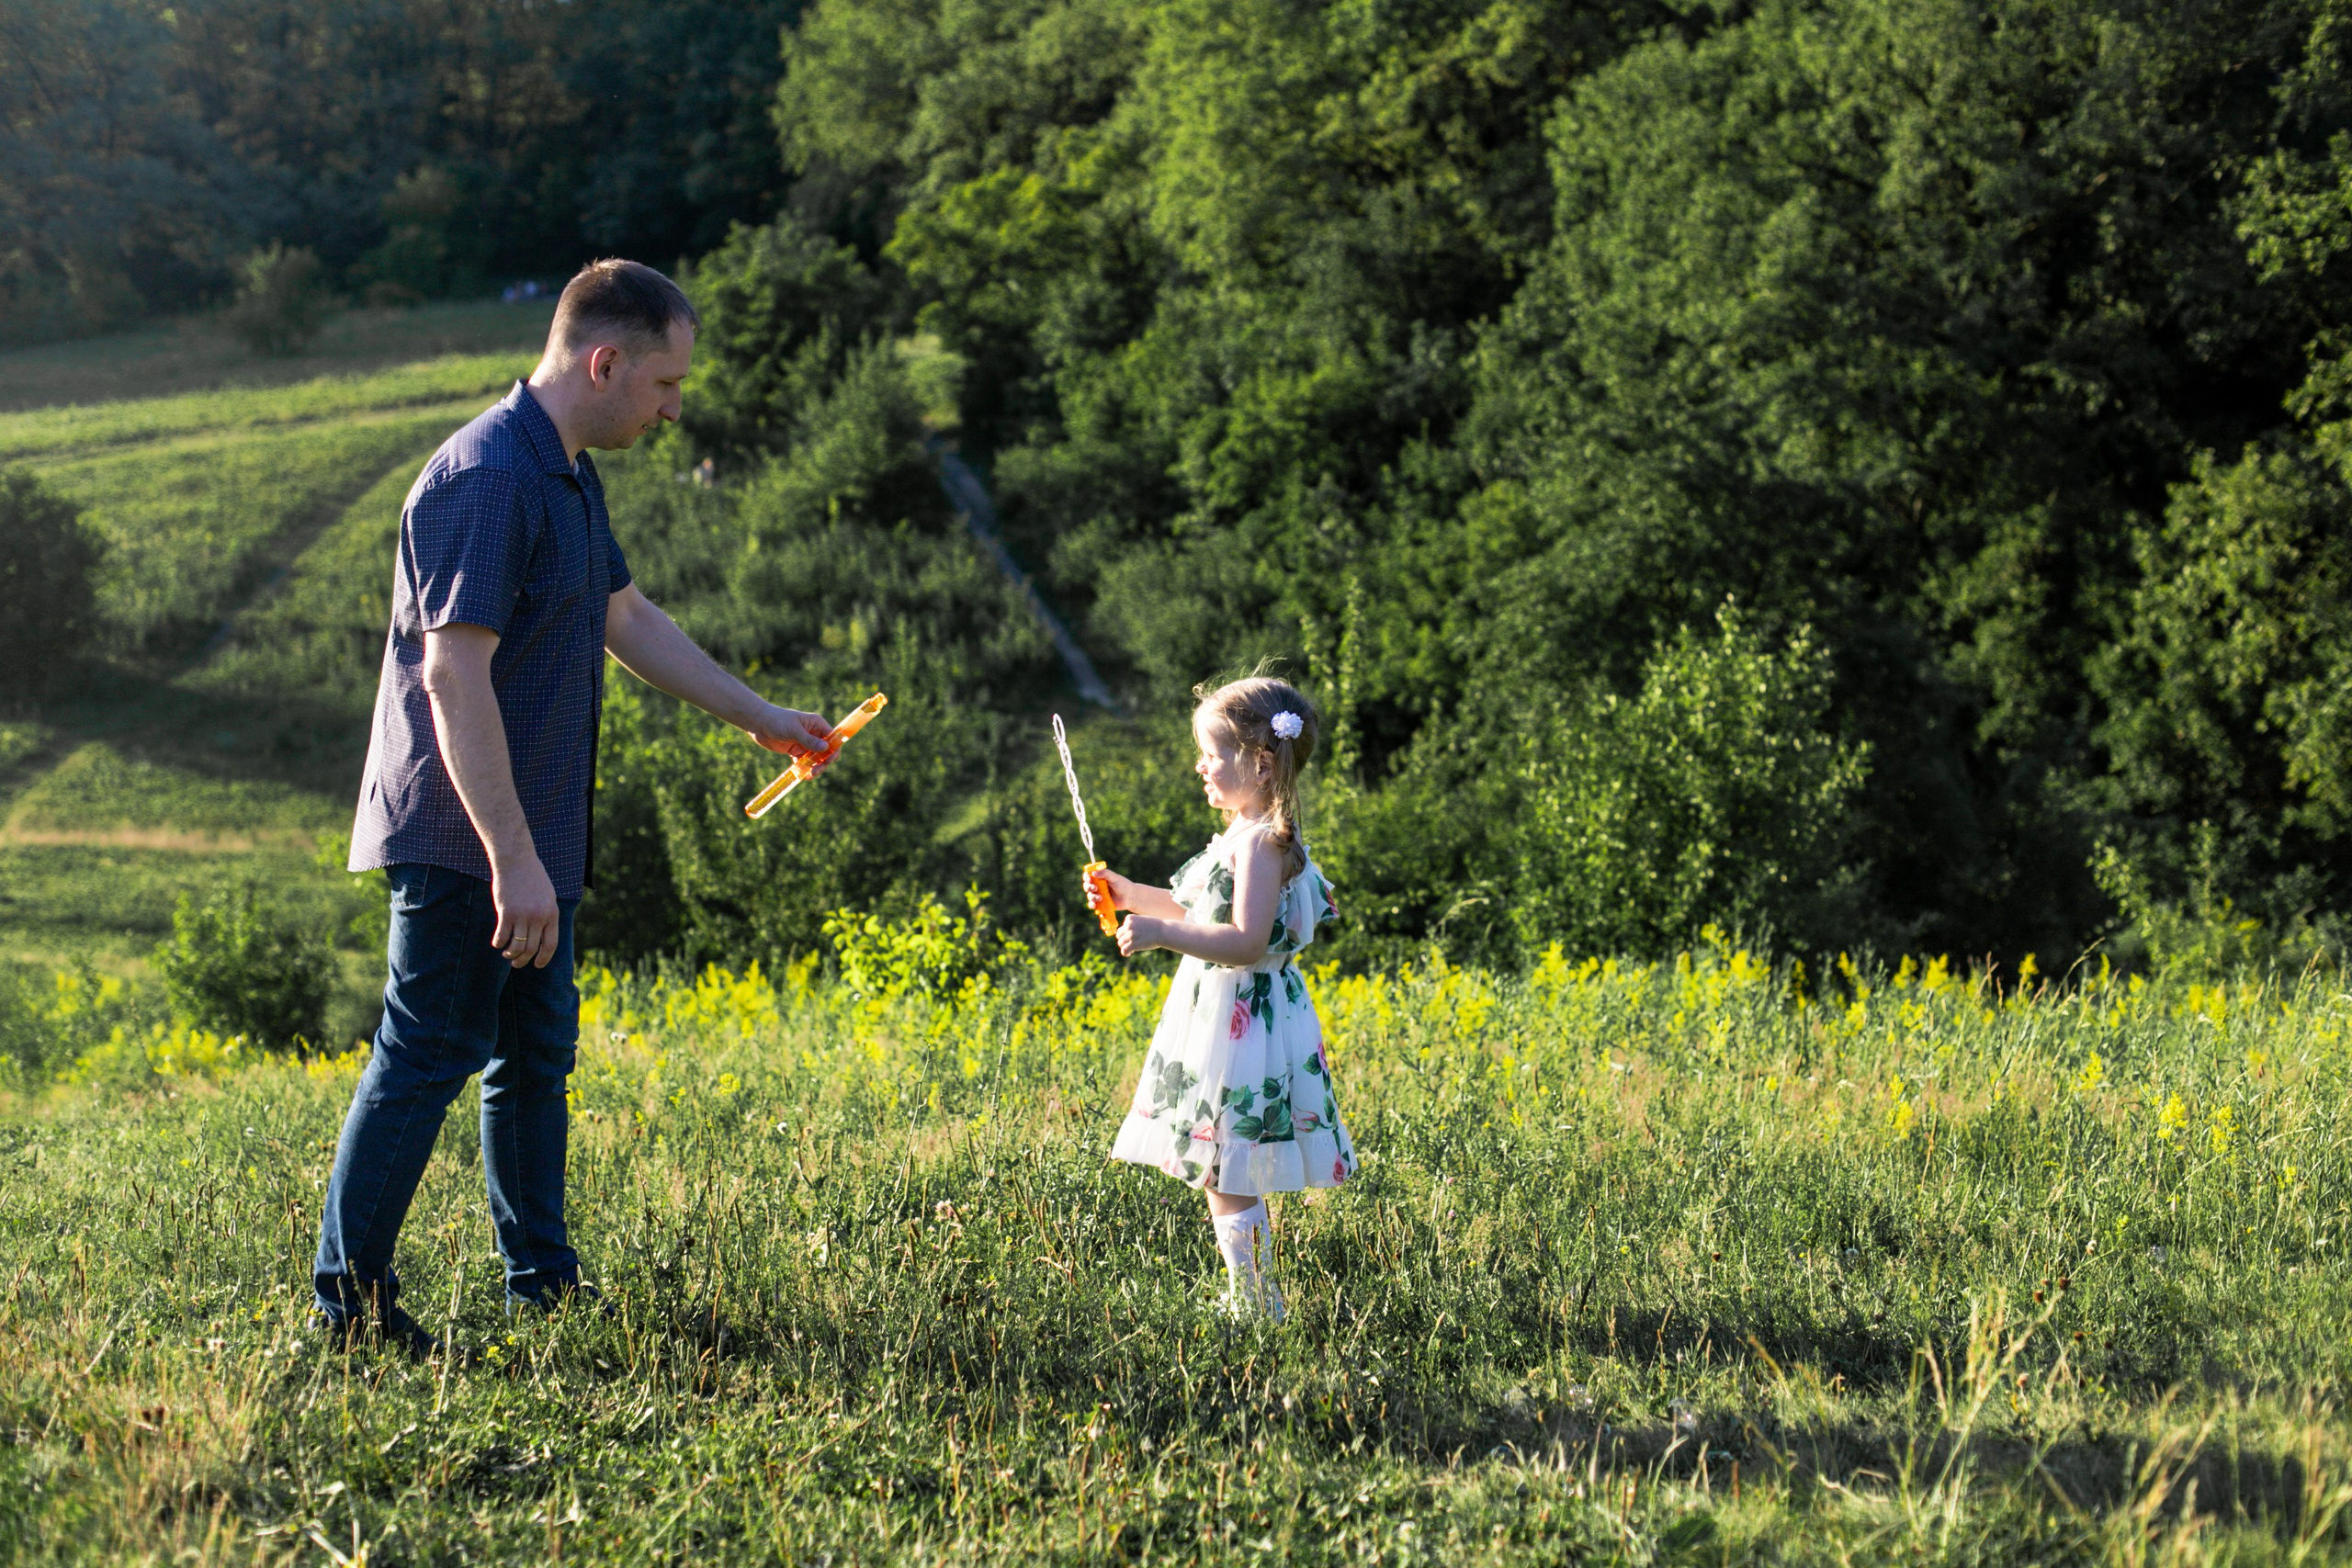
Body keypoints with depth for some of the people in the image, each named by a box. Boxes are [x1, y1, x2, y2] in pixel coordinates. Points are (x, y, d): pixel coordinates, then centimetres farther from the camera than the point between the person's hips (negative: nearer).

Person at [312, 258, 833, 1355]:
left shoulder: (568, 476, 13)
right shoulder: (488, 478, -20)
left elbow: (629, 619, 25)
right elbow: (454, 676, -25)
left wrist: (760, 718, 27)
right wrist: (513, 861, -27)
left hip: (527, 845, 10)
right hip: (465, 844, -10)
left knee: (535, 1057, 15)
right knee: (425, 1059, -4)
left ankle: (543, 1286, 25)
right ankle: (350, 1306, 5)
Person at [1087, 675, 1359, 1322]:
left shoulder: (1263, 842, -19)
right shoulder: (1243, 832, 13)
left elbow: (1247, 940, -26)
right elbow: (1207, 912, 25)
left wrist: (1164, 935, -31)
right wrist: (1130, 895, 22)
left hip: (1244, 1020, -10)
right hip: (1220, 1017, 10)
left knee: (1225, 1176, -7)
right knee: (1219, 1174, 14)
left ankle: (1256, 1305, 0)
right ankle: (1246, 1297, 22)